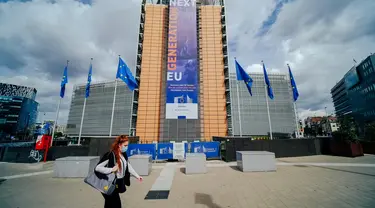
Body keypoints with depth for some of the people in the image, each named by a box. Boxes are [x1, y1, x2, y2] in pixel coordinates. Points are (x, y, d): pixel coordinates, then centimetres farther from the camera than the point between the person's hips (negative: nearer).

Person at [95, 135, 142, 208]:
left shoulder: (124, 155, 2)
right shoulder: (110, 155, -21)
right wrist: (111, 169, -25)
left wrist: (137, 176, 11)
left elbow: (128, 166, 11)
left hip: (118, 184, 7)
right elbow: (97, 167, -19)